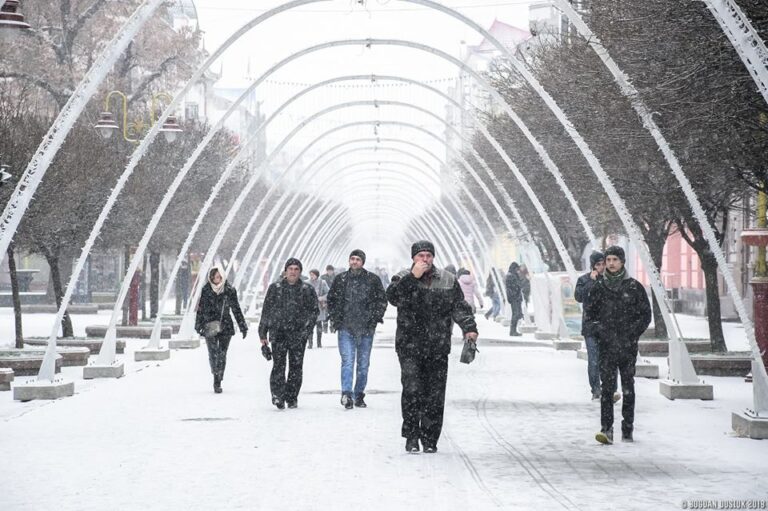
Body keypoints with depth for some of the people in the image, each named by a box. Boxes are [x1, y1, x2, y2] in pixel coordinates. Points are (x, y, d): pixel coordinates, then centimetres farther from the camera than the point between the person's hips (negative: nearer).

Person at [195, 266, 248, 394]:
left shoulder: (229, 290, 1)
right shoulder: (206, 290, 2)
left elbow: (236, 309, 7)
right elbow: (200, 309, 7)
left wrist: (243, 327, 7)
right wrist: (199, 326, 4)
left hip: (225, 327, 0)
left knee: (222, 355, 0)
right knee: (213, 354, -12)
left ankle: (218, 382, 11)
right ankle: (216, 375, 9)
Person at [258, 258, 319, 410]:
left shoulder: (307, 290, 9)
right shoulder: (275, 288, 10)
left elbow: (314, 310, 8)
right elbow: (266, 311, 12)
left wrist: (307, 329, -6)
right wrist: (263, 333, 9)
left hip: (298, 335, 1)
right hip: (278, 333, -1)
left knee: (296, 366, 2)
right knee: (278, 365, -11)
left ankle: (292, 397, 10)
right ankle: (277, 395, -13)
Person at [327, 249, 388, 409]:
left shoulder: (373, 280, 2)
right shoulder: (340, 279, 6)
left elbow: (382, 300, 9)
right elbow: (331, 300, 16)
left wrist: (375, 318, 0)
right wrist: (335, 319, 6)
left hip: (366, 329, 1)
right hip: (346, 328, -1)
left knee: (363, 364, 8)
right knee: (347, 362, -13)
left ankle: (359, 395, 18)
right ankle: (347, 394, -20)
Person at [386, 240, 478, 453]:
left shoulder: (448, 281, 9)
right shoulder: (403, 278, 4)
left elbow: (460, 307, 6)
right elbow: (393, 297, -15)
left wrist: (469, 328, -9)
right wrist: (413, 277, -20)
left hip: (438, 348, 2)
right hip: (409, 347, -2)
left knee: (435, 395, 3)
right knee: (412, 390, -13)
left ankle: (429, 439, 12)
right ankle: (411, 436, -2)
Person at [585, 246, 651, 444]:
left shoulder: (634, 287, 3)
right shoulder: (598, 287, 7)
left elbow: (645, 315, 6)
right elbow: (590, 314, 11)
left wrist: (631, 334, -5)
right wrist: (600, 330, -5)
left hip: (628, 346, 0)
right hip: (606, 346, 0)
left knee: (628, 388, 5)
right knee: (607, 387, -7)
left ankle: (628, 429, 13)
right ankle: (606, 429, -9)